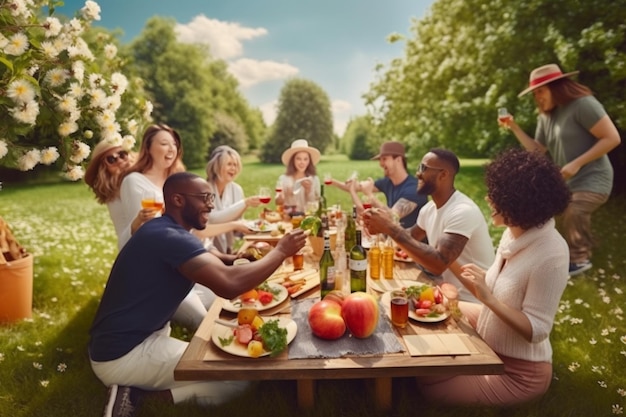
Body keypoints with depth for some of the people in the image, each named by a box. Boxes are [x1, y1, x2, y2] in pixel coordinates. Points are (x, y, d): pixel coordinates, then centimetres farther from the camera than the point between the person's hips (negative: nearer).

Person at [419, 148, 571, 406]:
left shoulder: (550, 256, -30)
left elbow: (536, 331, -27)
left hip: (518, 371, -8)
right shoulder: (514, 233, -5)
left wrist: (488, 298, -35)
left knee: (431, 388, -8)